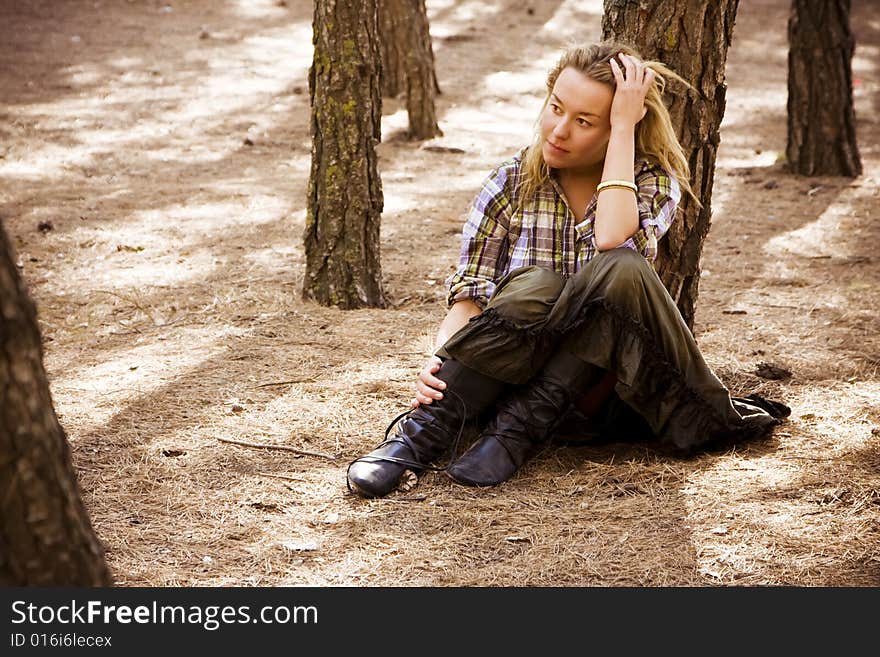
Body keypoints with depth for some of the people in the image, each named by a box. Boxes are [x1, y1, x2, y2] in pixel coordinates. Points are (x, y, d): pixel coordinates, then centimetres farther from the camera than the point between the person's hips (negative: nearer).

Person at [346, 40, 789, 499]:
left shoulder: (653, 182, 0)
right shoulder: (512, 183, 2)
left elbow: (612, 240, -23)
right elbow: (469, 295, -5)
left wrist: (624, 126, -18)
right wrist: (441, 363, -25)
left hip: (599, 385, 0)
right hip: (514, 375, 0)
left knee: (621, 272, -30)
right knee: (537, 287, -33)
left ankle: (518, 429, -30)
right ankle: (425, 431, -31)